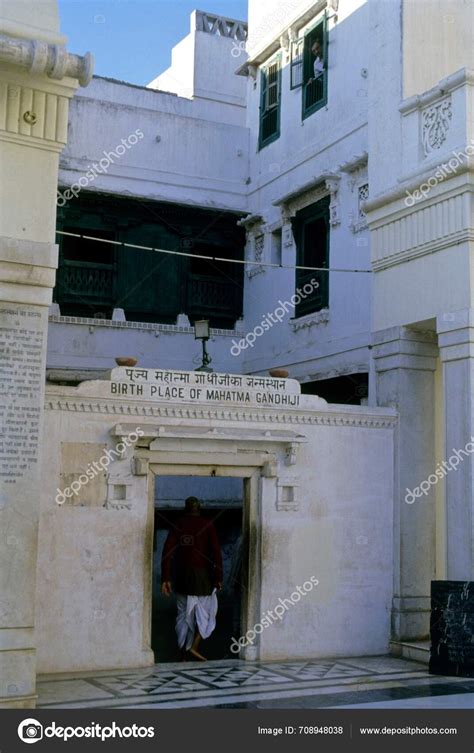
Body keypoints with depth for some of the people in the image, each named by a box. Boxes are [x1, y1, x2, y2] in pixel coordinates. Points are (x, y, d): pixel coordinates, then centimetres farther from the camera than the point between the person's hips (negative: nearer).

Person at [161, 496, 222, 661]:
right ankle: (194, 646, -4)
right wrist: (218, 577, -7)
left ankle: (183, 654, 15)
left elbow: (167, 551, -4)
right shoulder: (207, 525, -3)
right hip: (202, 574, -3)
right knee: (205, 610, 11)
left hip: (182, 575, 3)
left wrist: (165, 579, -4)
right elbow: (216, 551, -10)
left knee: (184, 613, 13)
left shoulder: (178, 525, 3)